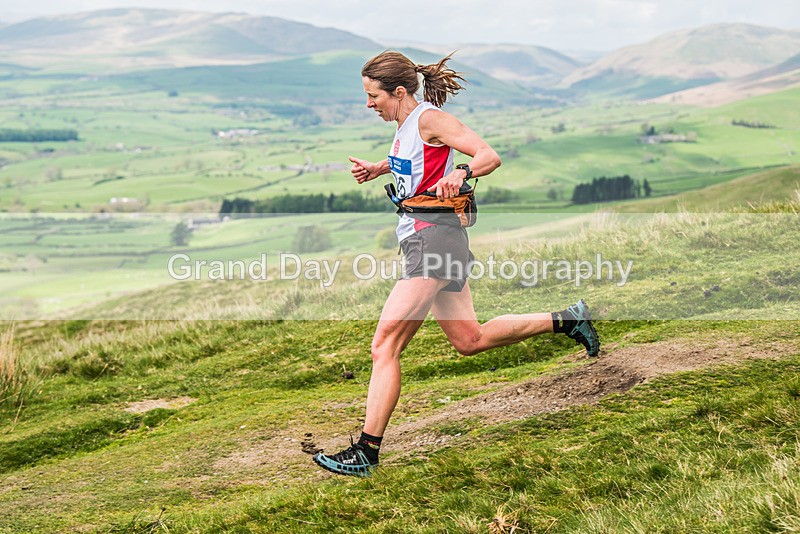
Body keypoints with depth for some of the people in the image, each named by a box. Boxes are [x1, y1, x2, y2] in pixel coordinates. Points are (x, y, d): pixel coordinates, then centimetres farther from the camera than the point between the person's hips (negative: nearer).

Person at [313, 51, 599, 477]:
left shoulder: (429, 119, -12)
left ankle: (366, 453, -10)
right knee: (470, 340, 18)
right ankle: (567, 320, 27)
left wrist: (460, 173, -36)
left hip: (434, 238, -10)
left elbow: (490, 156, -17)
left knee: (385, 346, -12)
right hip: (420, 240, 10)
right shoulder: (404, 126, 14)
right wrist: (378, 168, 21)